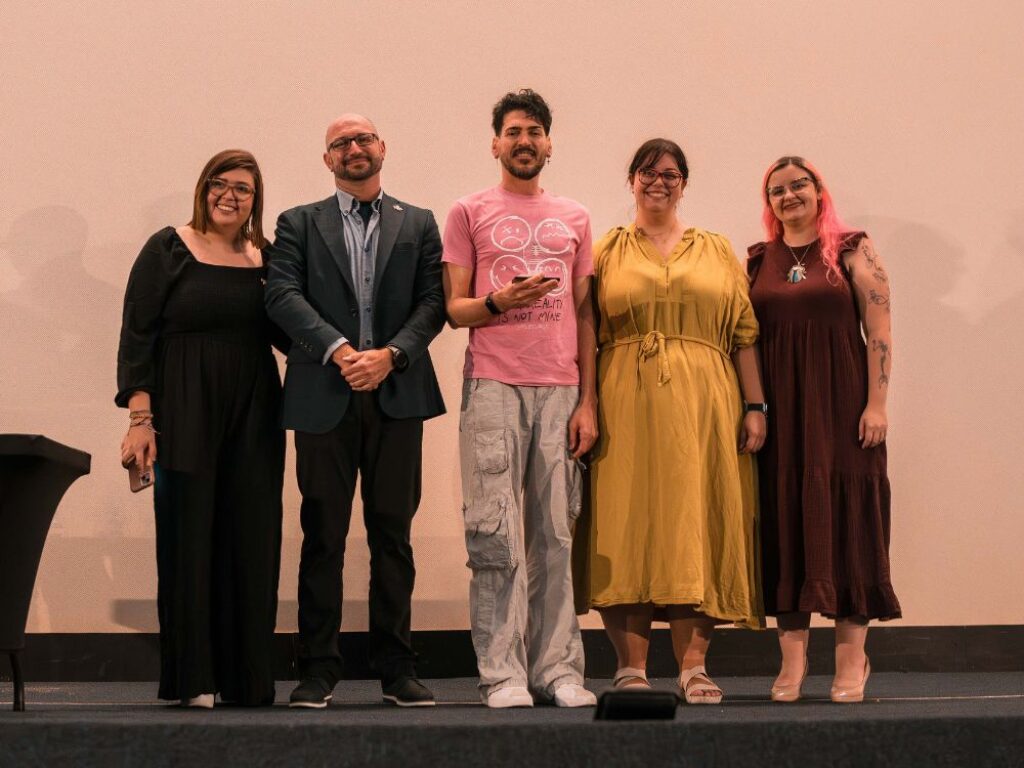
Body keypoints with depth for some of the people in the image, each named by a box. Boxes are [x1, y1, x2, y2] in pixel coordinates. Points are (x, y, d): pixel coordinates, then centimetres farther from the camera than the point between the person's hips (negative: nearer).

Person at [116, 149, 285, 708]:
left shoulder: (267, 260, 11)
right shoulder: (167, 250, 2)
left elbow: (287, 336, 12)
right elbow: (137, 333, -3)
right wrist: (140, 416, -11)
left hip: (252, 416, 3)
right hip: (185, 415, -3)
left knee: (251, 541, 2)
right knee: (188, 538, -3)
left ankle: (247, 677, 10)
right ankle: (193, 678, 4)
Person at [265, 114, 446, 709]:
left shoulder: (419, 224, 14)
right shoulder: (300, 224, 11)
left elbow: (434, 301, 3)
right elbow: (283, 295, -3)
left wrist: (390, 354, -12)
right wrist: (338, 349, -16)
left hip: (397, 395, 1)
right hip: (324, 397, -1)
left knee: (393, 535, 4)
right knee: (324, 536, 2)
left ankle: (397, 668, 10)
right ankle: (319, 669, 8)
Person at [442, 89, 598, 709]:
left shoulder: (575, 219, 17)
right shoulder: (470, 213, 10)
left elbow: (584, 316, 15)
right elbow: (455, 309, 7)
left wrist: (588, 402, 6)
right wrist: (499, 302, -15)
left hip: (561, 390, 2)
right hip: (493, 386, -2)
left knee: (555, 534, 1)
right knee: (496, 531, -7)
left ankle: (558, 669, 5)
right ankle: (503, 674, -4)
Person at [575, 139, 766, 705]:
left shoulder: (717, 252, 14)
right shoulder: (606, 253, 10)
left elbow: (744, 335, 9)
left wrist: (754, 407, 0)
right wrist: (586, 409, -9)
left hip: (700, 406, 1)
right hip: (625, 404, -1)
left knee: (695, 526, 0)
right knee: (626, 526, -4)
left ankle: (693, 668, 3)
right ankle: (631, 668, 0)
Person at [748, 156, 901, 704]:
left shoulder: (852, 250, 2)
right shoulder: (757, 261, 12)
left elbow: (879, 330, -3)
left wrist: (876, 404, -10)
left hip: (841, 403, -3)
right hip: (780, 408, 3)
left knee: (844, 514, -1)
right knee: (786, 519, 2)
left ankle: (851, 658, 4)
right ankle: (792, 658, 7)